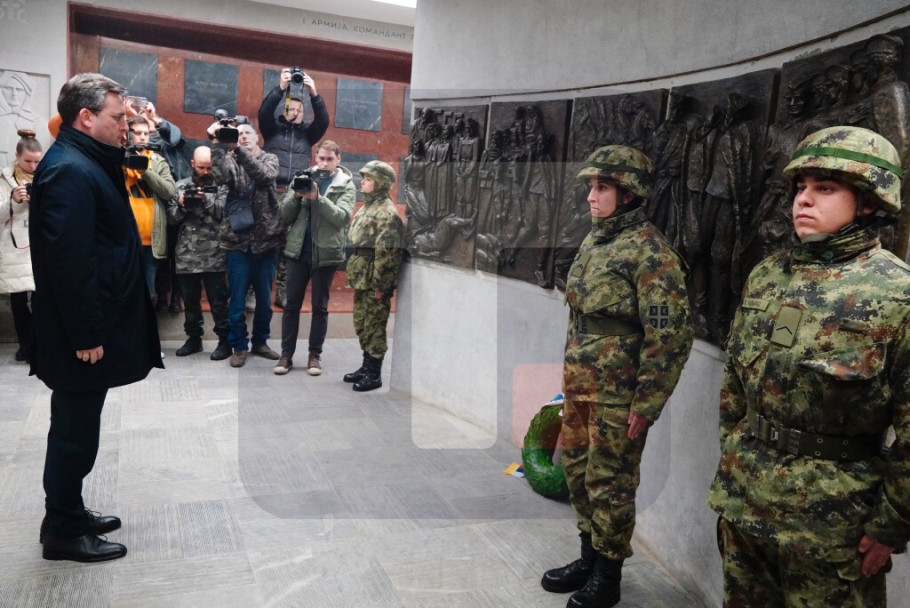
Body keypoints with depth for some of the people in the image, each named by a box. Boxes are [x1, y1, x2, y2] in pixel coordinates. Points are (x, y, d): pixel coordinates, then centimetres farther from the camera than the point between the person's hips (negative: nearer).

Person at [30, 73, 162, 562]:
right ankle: (63, 531, 19)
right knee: (75, 433, 3)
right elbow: (70, 262, -25)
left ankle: (68, 512, 34)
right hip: (81, 335, -10)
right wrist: (87, 335, -23)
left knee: (76, 428, 19)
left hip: (90, 327, 10)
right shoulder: (69, 170, -20)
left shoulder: (86, 162, 12)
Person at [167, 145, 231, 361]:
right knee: (190, 300, 14)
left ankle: (225, 341, 10)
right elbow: (171, 218, 7)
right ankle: (194, 338, 27)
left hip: (214, 256, -3)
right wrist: (181, 206, -12)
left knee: (218, 301, 1)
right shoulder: (180, 186, 10)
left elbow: (225, 212, -10)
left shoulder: (221, 186, 3)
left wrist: (206, 199, -22)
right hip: (186, 256, 3)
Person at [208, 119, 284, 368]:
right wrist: (219, 144, -23)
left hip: (267, 239, 1)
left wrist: (238, 149, -23)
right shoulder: (230, 160, 5)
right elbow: (221, 177, -17)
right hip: (238, 240, -1)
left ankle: (260, 341, 28)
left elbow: (266, 175, -16)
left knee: (264, 298, 12)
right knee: (237, 298, 4)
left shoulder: (270, 159, 7)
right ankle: (239, 345, 18)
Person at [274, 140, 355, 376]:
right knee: (292, 304, 6)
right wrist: (296, 195, -14)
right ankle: (286, 354, 13)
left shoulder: (346, 185, 2)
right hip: (297, 251, 2)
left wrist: (318, 197, -24)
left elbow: (341, 216, -14)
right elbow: (285, 215, 4)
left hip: (326, 253, -2)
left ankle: (315, 354, 16)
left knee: (320, 306, 7)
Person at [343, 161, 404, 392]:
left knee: (374, 328, -1)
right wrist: (354, 276, 19)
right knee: (362, 325, 17)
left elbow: (386, 253, -20)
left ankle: (374, 375, 9)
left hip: (375, 283, -10)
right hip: (361, 280, 10)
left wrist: (380, 285, -20)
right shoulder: (366, 208, 15)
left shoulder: (387, 213, -16)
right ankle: (367, 366, 30)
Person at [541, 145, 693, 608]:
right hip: (580, 387, 8)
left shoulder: (649, 251, -16)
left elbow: (671, 335, -18)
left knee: (609, 484, 5)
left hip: (618, 395, -8)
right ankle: (589, 558, 37)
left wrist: (647, 403, -18)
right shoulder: (594, 241, 10)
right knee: (577, 472, 18)